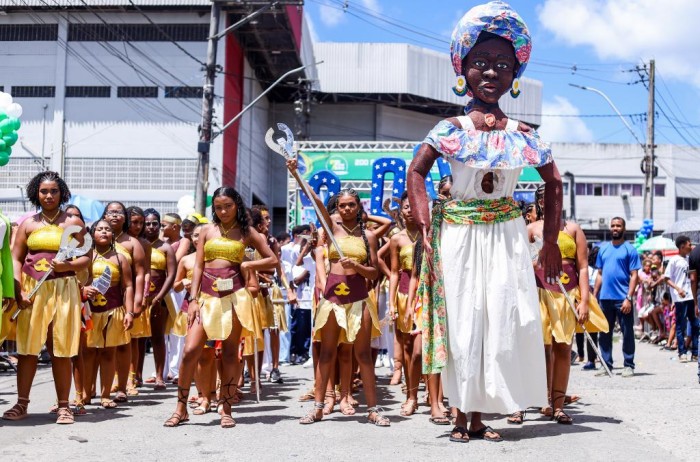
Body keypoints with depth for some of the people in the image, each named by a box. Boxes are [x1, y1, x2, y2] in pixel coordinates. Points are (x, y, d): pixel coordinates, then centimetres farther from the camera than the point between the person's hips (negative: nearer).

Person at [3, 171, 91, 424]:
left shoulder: (73, 223, 6)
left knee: (61, 350, 0)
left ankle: (63, 405, 7)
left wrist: (69, 265, -15)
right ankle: (21, 403, 9)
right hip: (32, 290, 1)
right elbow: (16, 259, 6)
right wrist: (19, 291, -6)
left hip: (63, 290, -1)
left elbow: (87, 257, 5)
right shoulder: (28, 223, 9)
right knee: (27, 348, 1)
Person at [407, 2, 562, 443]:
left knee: (504, 321, 0)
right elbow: (416, 174, 0)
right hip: (459, 235, -2)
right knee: (462, 321, 2)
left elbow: (554, 182, 13)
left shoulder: (524, 135, 3)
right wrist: (426, 230, -10)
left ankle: (481, 412, 13)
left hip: (507, 236, 2)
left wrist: (551, 241, 10)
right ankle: (464, 414, 13)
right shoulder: (451, 129, -3)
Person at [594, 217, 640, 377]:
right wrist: (594, 295, 9)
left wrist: (629, 298, -15)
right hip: (605, 298, 5)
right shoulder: (603, 249, 14)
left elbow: (634, 275, -6)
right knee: (604, 333, 8)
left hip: (622, 299, -5)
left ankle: (629, 365, 10)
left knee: (627, 333, 2)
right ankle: (606, 364, 16)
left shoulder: (630, 249, -1)